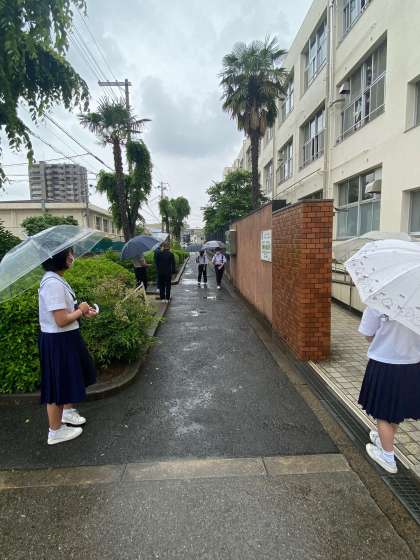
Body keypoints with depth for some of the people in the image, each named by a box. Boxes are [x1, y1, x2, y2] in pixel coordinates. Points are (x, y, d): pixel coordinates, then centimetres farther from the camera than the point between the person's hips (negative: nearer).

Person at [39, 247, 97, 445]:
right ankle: (55, 432, 27)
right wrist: (81, 310, -12)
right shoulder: (53, 283, -26)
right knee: (58, 384, 7)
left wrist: (82, 310, 2)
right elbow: (62, 320, -27)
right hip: (58, 341, -10)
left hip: (65, 338, 10)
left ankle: (67, 411, 49)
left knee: (68, 379, 26)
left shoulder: (56, 279, 6)